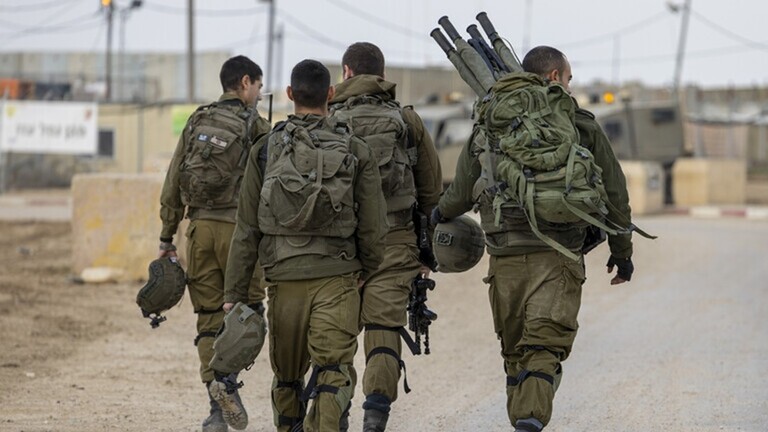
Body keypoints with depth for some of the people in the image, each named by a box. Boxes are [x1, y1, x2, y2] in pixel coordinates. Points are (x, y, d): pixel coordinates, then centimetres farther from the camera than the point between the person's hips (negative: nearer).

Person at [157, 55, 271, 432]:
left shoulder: (197, 121, 11)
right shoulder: (255, 126, -1)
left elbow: (173, 183, 10)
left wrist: (167, 238, 13)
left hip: (200, 227, 4)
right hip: (237, 226, -4)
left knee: (209, 319, 6)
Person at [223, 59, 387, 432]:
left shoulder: (266, 149, 1)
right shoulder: (356, 152, -1)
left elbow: (246, 230, 1)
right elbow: (373, 228, 1)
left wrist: (234, 294, 5)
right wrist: (366, 270, 21)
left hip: (284, 279, 2)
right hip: (337, 278, -2)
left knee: (287, 376, 17)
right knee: (334, 371, -6)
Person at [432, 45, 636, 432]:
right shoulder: (581, 127, 5)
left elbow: (462, 193, 16)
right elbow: (613, 195, 9)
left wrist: (441, 213, 39)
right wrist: (622, 251, 21)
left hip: (506, 258, 3)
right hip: (558, 255, -3)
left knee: (515, 351, 15)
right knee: (544, 347, -9)